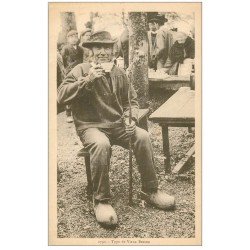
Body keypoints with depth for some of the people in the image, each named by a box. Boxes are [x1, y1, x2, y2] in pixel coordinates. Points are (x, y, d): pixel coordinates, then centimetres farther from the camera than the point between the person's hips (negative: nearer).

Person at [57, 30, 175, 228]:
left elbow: (131, 101, 18)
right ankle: (101, 200, -21)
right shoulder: (81, 70, -2)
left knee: (143, 136, -22)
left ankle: (150, 190, -6)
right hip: (91, 126, -4)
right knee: (101, 145, -37)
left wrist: (131, 118, -4)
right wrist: (88, 80, -22)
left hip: (117, 125, 4)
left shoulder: (119, 73, 11)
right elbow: (61, 96, -14)